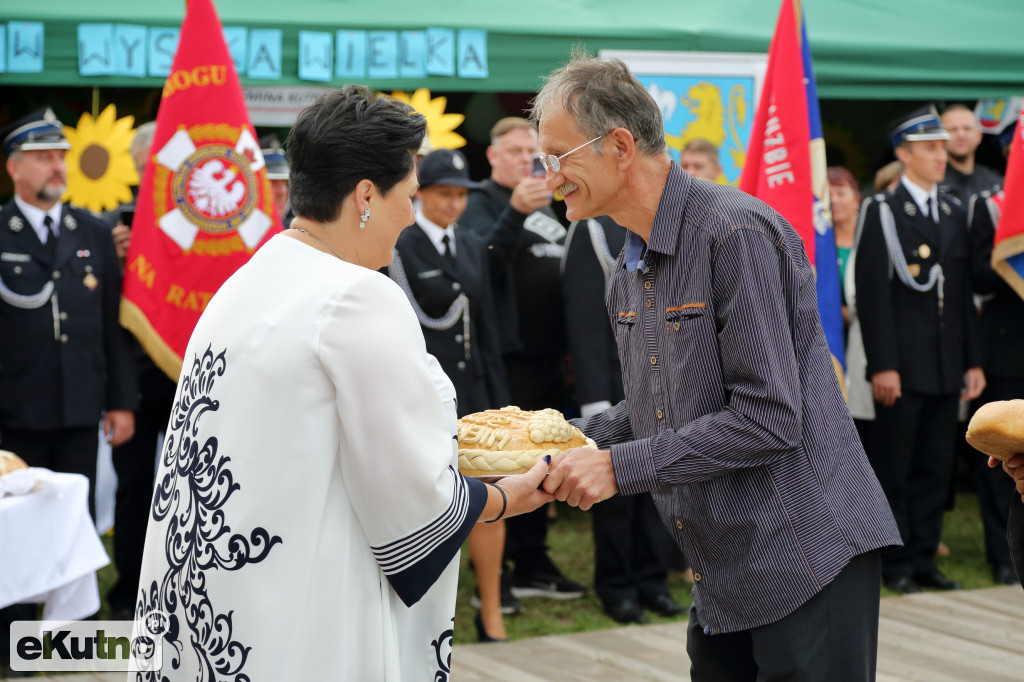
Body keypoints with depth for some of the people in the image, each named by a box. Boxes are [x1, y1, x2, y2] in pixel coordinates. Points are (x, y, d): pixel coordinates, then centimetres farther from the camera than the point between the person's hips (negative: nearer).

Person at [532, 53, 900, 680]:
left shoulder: (736, 234, -18)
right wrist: (568, 441, 4)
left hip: (805, 563, -9)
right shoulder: (631, 269, 12)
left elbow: (768, 418, -22)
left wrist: (620, 466, -20)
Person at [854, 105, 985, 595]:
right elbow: (872, 293, -10)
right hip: (903, 367, -6)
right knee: (894, 470, 1)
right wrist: (882, 366, -16)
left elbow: (963, 292, 15)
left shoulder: (954, 213, 14)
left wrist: (973, 361, 10)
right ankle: (895, 563, 10)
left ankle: (923, 557, 18)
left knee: (936, 466, 9)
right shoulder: (881, 212, -4)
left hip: (947, 366, 6)